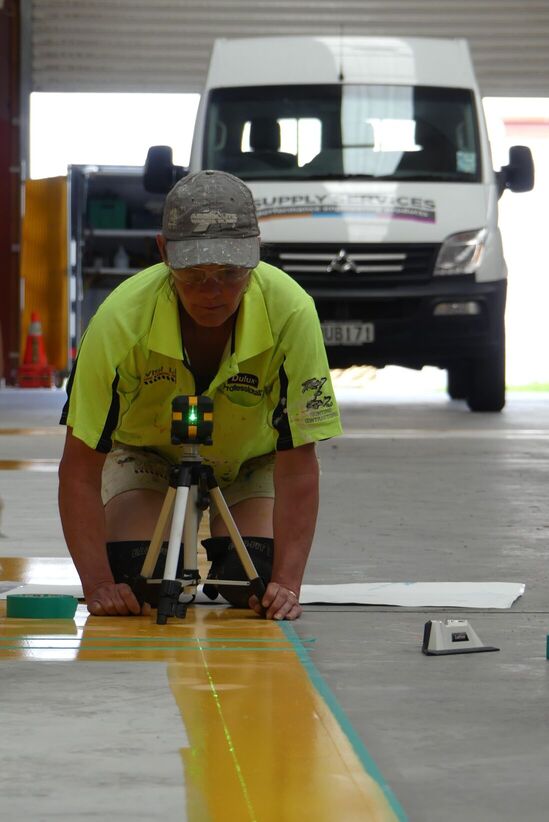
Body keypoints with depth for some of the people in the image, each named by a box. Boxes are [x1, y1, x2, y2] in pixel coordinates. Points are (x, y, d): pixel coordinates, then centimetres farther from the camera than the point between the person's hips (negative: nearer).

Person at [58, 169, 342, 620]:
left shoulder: (291, 312, -34)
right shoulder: (121, 319, -34)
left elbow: (298, 464, -28)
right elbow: (80, 468, -27)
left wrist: (286, 584, -37)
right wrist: (98, 586, -36)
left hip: (253, 460, 1)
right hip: (146, 456, -1)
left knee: (257, 588, -19)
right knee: (139, 590, -21)